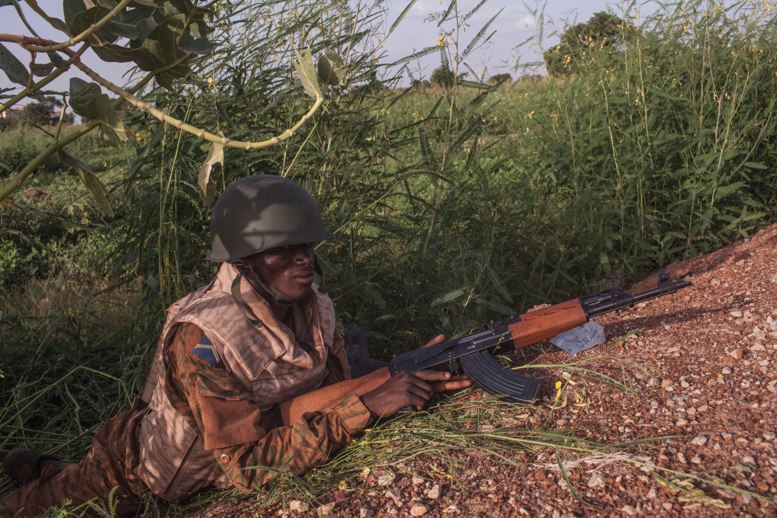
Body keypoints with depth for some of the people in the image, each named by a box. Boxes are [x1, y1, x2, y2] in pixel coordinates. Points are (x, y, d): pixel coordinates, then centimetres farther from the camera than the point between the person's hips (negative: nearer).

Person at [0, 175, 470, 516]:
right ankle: (44, 476, 43)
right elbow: (251, 464, -39)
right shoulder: (200, 336, -37)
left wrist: (415, 381, -27)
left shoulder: (316, 307, -18)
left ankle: (42, 470, 50)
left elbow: (338, 396, -10)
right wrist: (368, 407, -44)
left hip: (216, 477, 6)